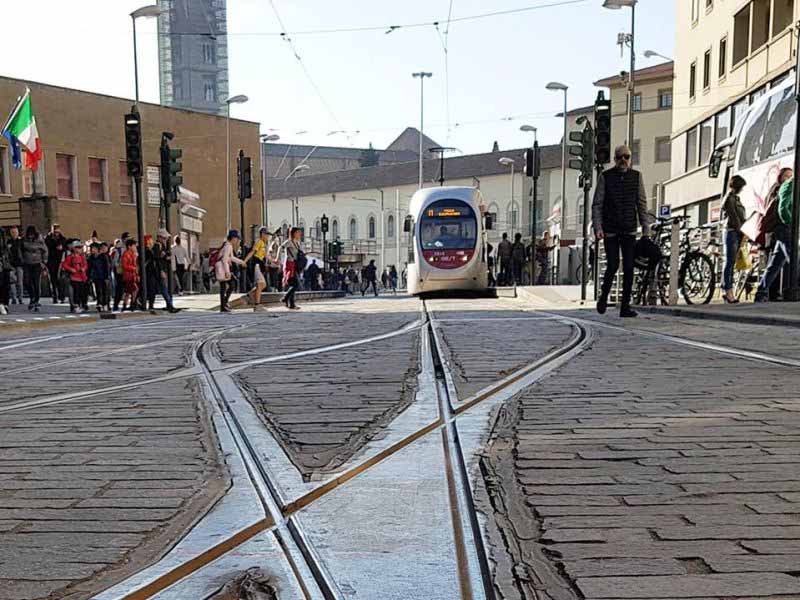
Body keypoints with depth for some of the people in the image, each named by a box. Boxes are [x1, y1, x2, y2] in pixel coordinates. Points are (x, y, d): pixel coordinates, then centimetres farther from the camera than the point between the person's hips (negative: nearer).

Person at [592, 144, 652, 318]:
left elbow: (642, 204, 6)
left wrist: (646, 228, 0)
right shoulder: (605, 176, -1)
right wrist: (597, 228, -13)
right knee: (613, 265, -8)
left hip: (629, 230, 2)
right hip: (610, 230, -2)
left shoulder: (636, 176, 6)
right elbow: (597, 204, -2)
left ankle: (625, 306, 4)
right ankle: (604, 296, 17)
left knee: (629, 268, -1)